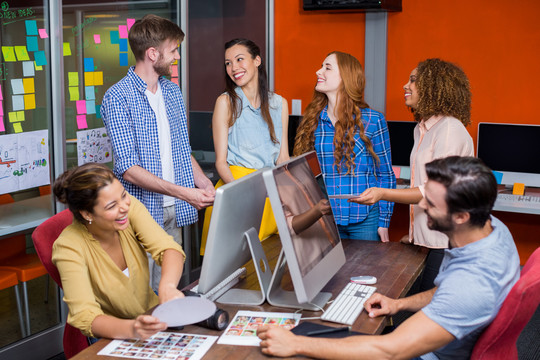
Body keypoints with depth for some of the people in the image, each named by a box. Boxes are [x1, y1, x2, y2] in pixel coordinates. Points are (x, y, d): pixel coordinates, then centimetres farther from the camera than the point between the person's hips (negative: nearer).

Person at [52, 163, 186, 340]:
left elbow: (168, 248, -20)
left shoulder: (129, 205, -12)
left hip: (152, 311, 5)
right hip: (110, 337, -4)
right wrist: (132, 329, -50)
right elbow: (85, 317, -30)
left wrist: (167, 286, -43)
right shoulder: (69, 247, -23)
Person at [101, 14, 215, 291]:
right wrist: (183, 192, -25)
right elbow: (129, 170, -18)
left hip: (174, 213, 6)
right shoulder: (118, 98, -12)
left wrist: (203, 184, -1)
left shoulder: (173, 92, 12)